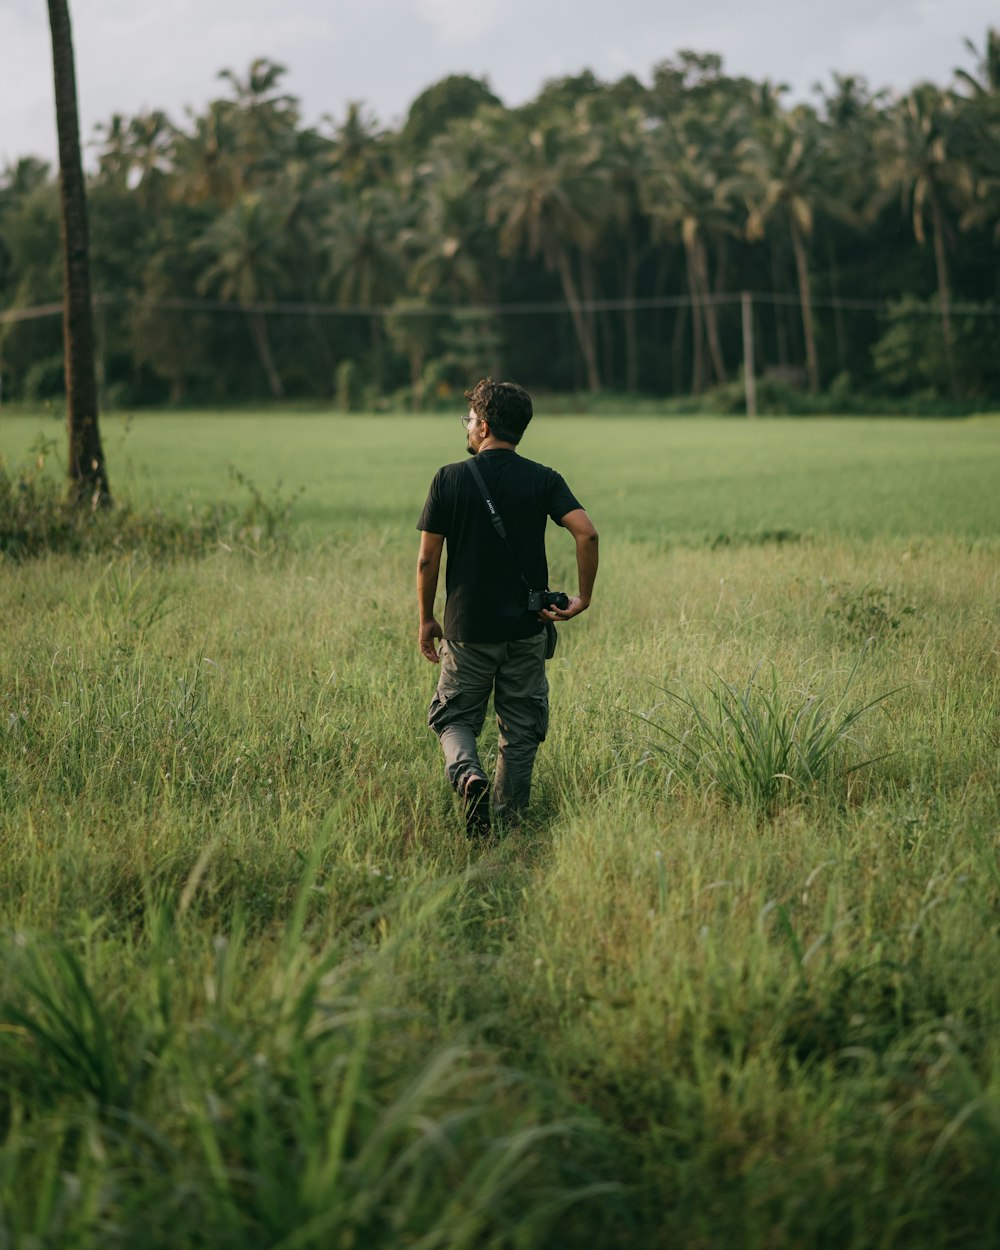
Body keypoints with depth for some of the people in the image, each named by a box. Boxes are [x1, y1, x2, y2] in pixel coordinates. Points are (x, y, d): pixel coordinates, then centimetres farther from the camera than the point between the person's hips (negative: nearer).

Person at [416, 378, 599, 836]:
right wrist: (583, 598, -4)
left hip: (467, 627, -1)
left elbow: (428, 558, -5)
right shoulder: (543, 480, -2)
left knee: (453, 716, 14)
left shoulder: (449, 479, -4)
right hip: (527, 627, 1)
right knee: (520, 730, 13)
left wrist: (426, 619, 7)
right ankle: (507, 824, 14)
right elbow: (586, 533, -16)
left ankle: (468, 774, -15)